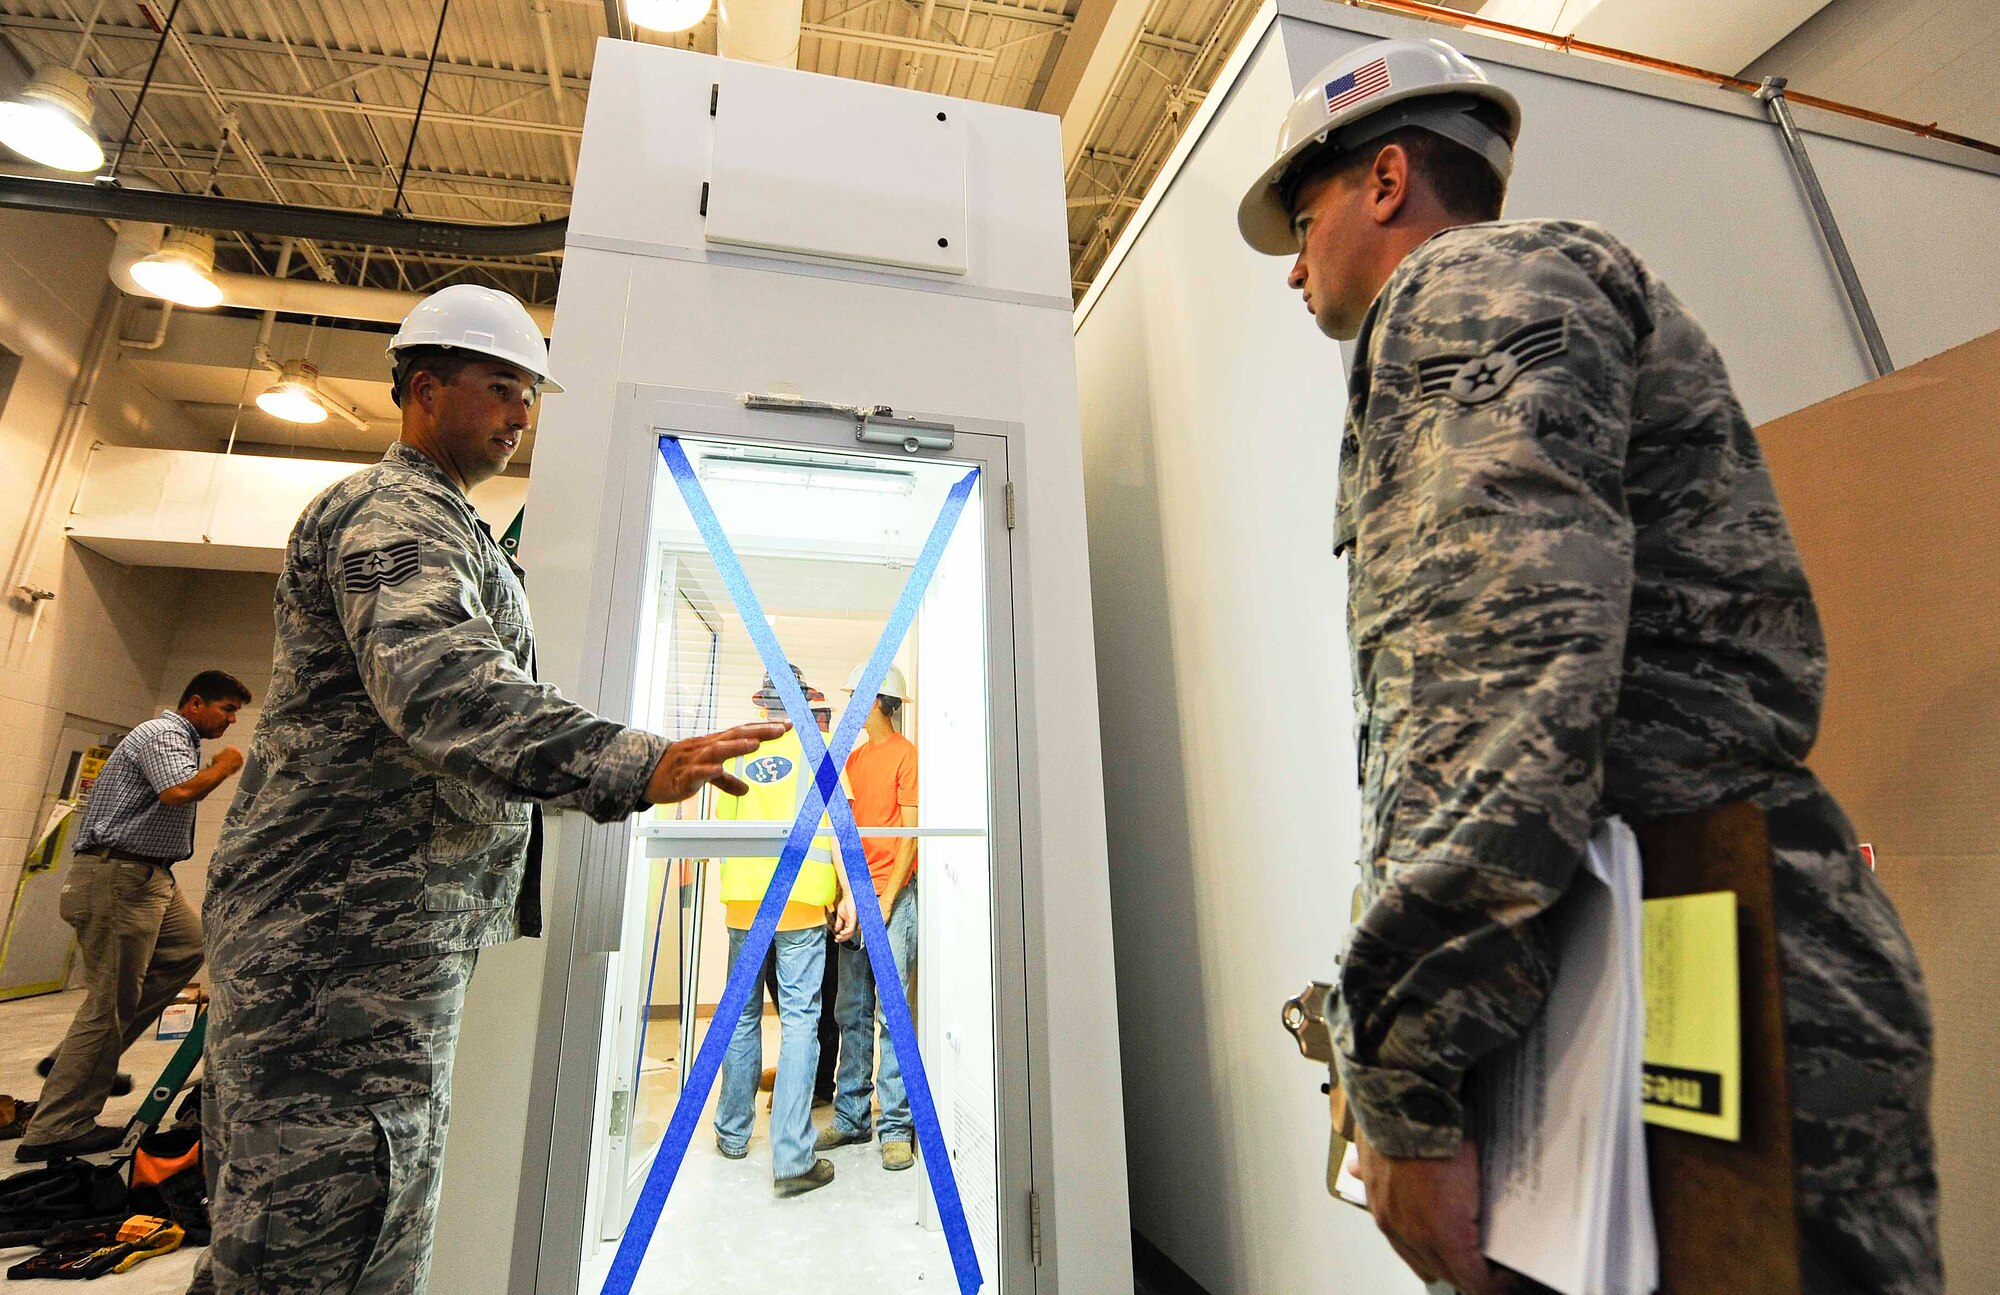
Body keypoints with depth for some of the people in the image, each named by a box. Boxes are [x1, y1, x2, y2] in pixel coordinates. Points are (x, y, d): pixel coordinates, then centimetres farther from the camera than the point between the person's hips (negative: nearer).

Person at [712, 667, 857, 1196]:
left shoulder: (739, 752, 9)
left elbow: (722, 825, 15)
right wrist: (847, 893, -5)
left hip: (745, 898, 4)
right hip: (802, 899, -3)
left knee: (743, 1015, 16)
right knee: (799, 1020, -2)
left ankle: (733, 1133, 30)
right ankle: (793, 1158, -3)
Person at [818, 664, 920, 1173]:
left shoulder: (905, 755, -5)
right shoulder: (852, 759, 16)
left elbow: (910, 832, -9)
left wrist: (886, 900, -13)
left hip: (893, 893, -6)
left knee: (891, 1011, -3)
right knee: (852, 1013, 11)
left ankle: (895, 1126, 7)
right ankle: (851, 1116, 22)